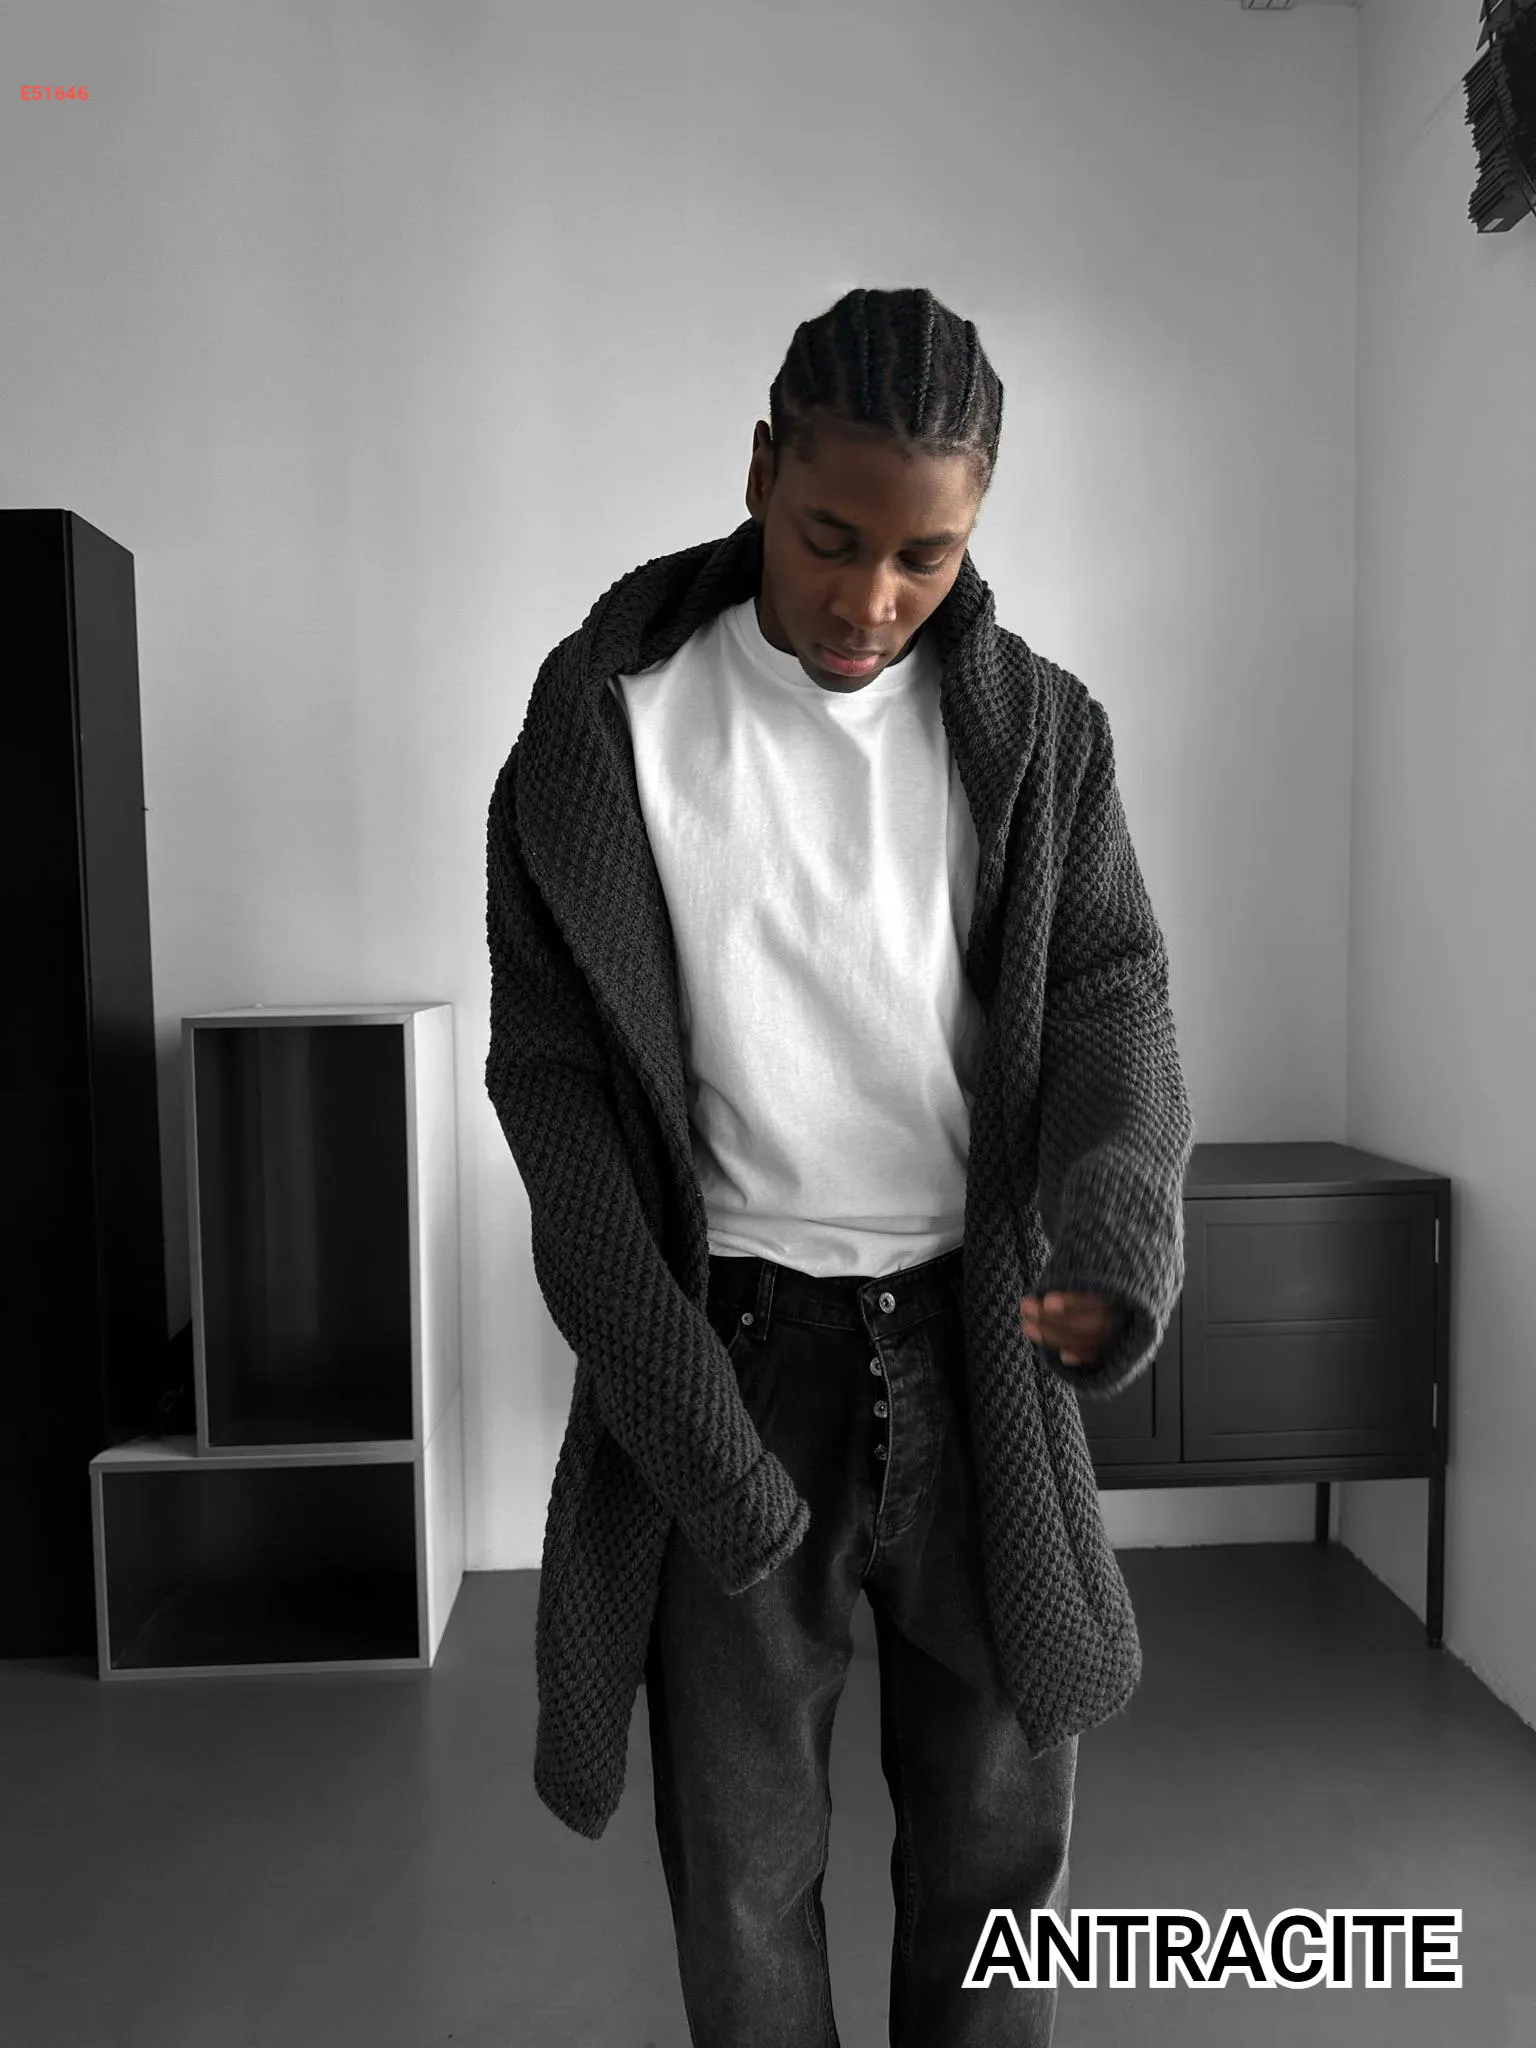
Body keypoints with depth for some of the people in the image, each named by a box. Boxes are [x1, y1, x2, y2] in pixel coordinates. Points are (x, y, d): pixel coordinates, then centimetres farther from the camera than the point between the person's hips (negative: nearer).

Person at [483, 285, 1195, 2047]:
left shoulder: (1040, 730, 3)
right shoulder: (607, 723, -3)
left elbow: (1111, 988, -2)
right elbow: (551, 1067, -4)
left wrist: (1119, 1225, -23)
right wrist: (665, 1373, -13)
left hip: (976, 1334, 2)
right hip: (732, 1340, -1)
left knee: (999, 1833, 16)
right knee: (740, 1865, 13)